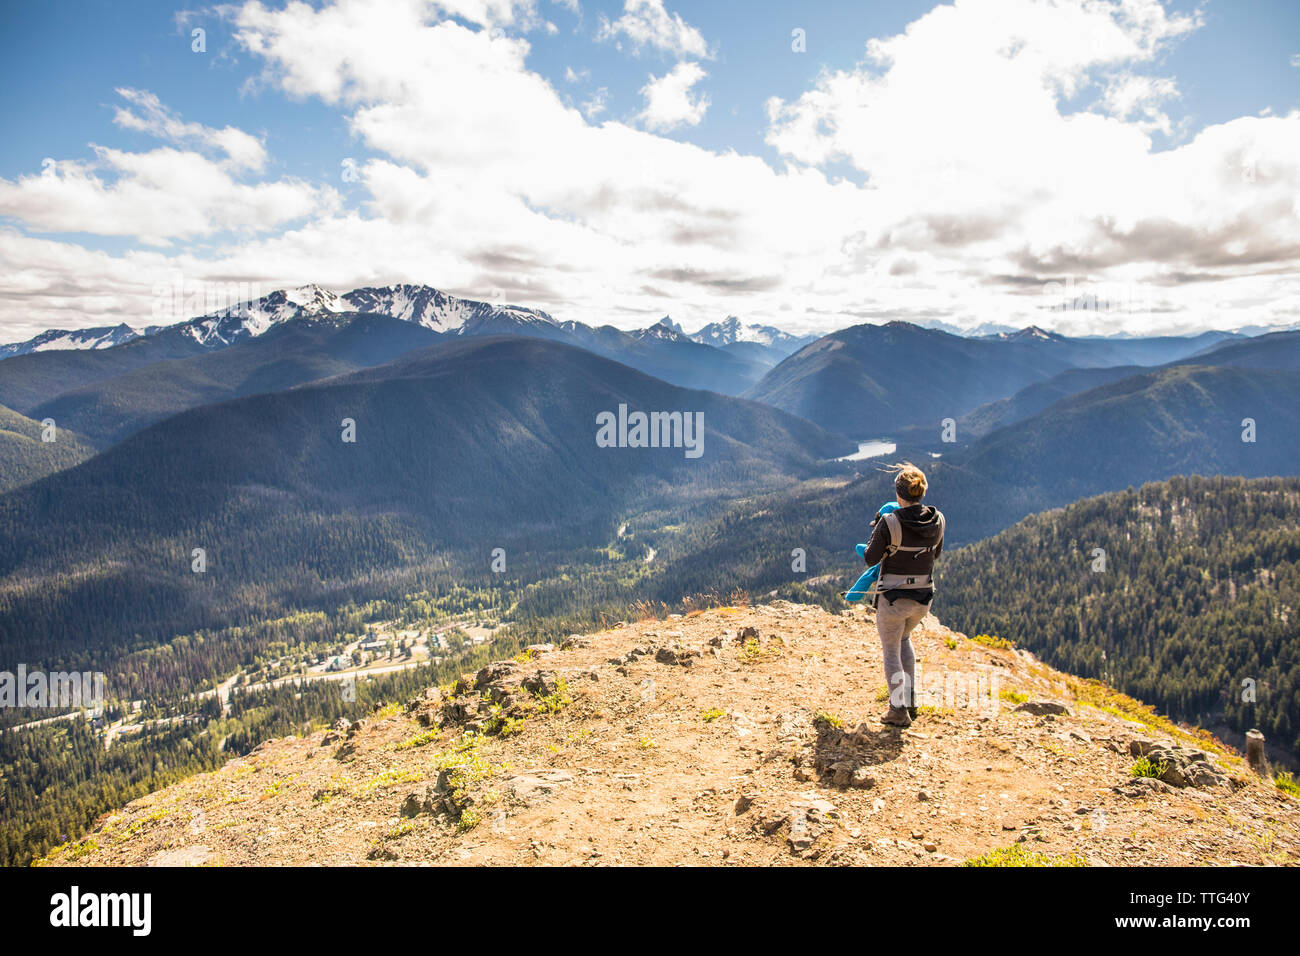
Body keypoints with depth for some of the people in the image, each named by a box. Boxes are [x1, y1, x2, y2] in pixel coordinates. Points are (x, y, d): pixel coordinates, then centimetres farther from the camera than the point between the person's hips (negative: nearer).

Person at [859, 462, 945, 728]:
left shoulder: (889, 523, -20)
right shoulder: (937, 520, -5)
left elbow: (870, 558, -9)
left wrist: (876, 527, 4)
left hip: (893, 599, -5)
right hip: (923, 598, 5)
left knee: (891, 653, 12)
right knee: (904, 638, 30)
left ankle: (899, 711, 16)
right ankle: (910, 701, 29)